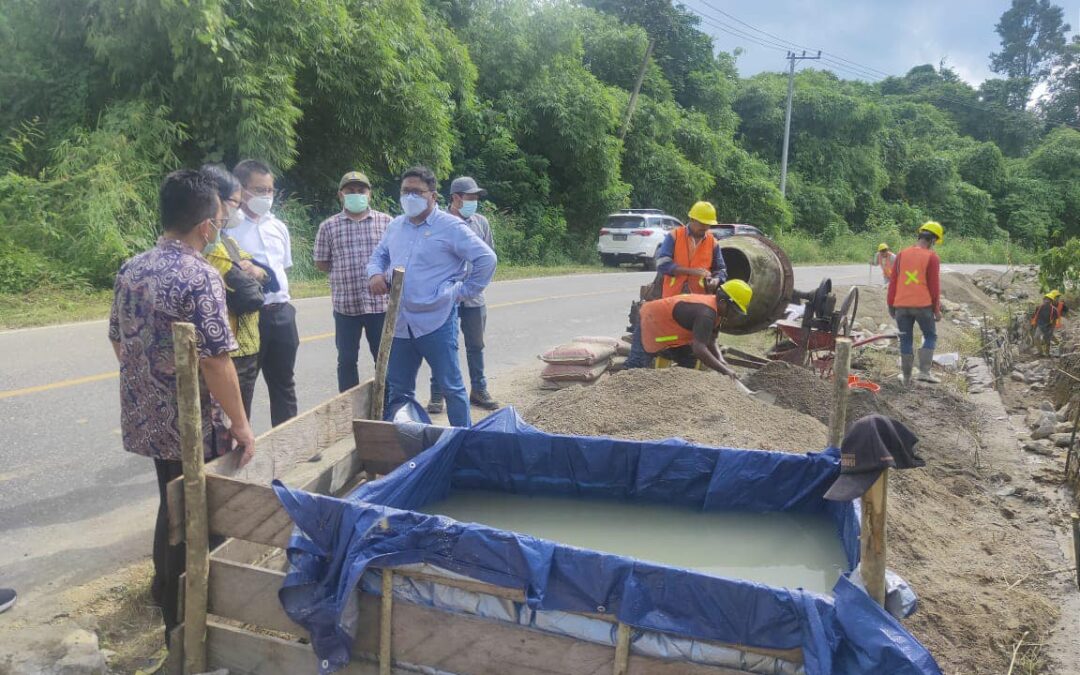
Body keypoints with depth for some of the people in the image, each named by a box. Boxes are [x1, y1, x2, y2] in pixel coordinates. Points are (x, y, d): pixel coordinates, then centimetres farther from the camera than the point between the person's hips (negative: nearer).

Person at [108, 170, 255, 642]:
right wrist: (240, 425, -15)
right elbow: (215, 362, -24)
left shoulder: (131, 270, 4)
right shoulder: (200, 276, -21)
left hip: (145, 418, 8)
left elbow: (118, 342, 13)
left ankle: (167, 592, 46)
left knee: (172, 508, 27)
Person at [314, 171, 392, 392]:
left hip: (380, 301, 0)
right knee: (347, 359, 9)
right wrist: (343, 274, 1)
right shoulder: (328, 226, 4)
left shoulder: (386, 222, 3)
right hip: (345, 304, 0)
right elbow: (320, 262, 9)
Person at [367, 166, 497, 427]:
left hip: (436, 322, -6)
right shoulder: (395, 226, 11)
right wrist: (375, 274, 1)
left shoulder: (451, 226, -8)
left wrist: (464, 291, -7)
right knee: (398, 389, 15)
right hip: (400, 323, 6)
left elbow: (486, 259, -10)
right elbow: (379, 256, 24)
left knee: (451, 387, 3)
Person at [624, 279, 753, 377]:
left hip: (666, 329, 10)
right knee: (636, 367, -14)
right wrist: (725, 370, -34)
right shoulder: (706, 312, -33)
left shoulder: (716, 310, -1)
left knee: (690, 360, 9)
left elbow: (711, 343, 2)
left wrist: (722, 362, -16)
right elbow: (699, 349, -41)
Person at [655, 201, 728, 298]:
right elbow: (662, 264, -12)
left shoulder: (712, 242, 7)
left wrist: (715, 280, -11)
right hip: (672, 297, -2)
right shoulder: (674, 236, -1)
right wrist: (691, 271, -19)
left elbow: (721, 269, 14)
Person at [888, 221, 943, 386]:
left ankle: (906, 377, 14)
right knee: (930, 336, 13)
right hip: (923, 305, -3)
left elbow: (893, 282, 6)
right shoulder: (932, 257, -5)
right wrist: (937, 309, 3)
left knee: (906, 340, 11)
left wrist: (891, 305, 12)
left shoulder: (902, 254, 5)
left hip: (901, 305, 3)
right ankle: (924, 371, 1)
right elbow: (934, 286, -6)